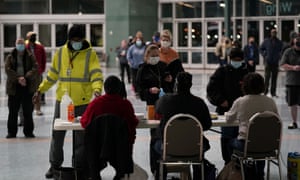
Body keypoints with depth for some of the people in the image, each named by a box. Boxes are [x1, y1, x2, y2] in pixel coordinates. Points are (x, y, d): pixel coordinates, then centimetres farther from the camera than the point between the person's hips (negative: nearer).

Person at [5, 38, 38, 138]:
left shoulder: (30, 56, 6)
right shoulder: (10, 57, 7)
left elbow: (35, 69, -6)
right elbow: (8, 70, -6)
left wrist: (25, 77, -20)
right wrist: (18, 78, -19)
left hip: (28, 87, 0)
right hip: (14, 87, 1)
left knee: (28, 111, 2)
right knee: (13, 111, 4)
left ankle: (28, 132, 10)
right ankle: (11, 132, 12)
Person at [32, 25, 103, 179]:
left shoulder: (90, 54, -3)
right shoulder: (61, 53, 6)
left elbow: (96, 74, -13)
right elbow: (52, 75, 14)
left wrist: (97, 89, -31)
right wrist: (40, 90, 10)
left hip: (82, 102, -3)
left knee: (81, 136, 5)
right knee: (57, 134, 8)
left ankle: (79, 166, 16)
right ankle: (55, 165, 22)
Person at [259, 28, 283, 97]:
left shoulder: (279, 42, 7)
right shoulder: (266, 41, 2)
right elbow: (261, 49, 11)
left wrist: (279, 56, 4)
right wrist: (264, 55, -1)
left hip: (276, 62, 2)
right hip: (268, 61, -2)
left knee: (274, 77, 4)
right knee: (267, 76, -9)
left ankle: (273, 92, 9)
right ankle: (265, 91, -4)